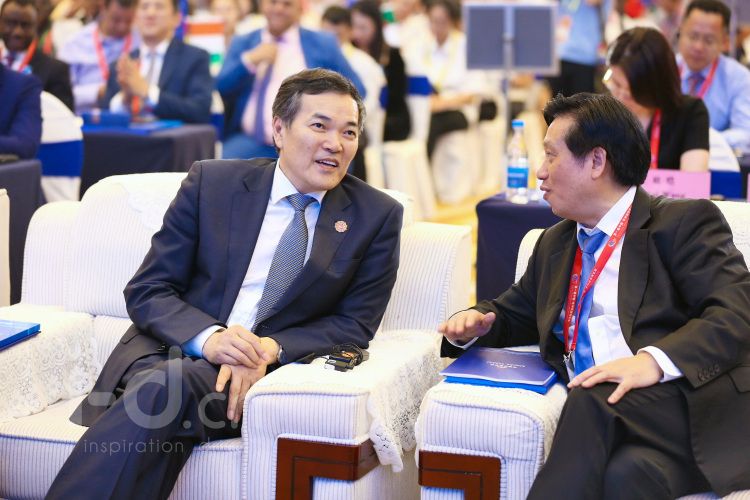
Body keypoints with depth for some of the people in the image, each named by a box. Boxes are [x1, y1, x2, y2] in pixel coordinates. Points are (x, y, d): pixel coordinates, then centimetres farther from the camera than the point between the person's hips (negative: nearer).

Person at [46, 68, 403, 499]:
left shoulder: (378, 216, 4)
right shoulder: (210, 182, 5)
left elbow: (354, 325, 3)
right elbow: (146, 291, 3)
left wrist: (271, 348, -16)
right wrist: (208, 337, -19)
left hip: (274, 370, -1)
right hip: (169, 350, 1)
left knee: (170, 385, -33)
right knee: (160, 386, -35)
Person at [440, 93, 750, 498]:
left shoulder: (685, 222, 4)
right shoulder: (554, 244, 26)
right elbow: (513, 313, 36)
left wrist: (655, 360, -26)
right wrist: (472, 323, 11)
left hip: (693, 413, -3)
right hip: (598, 420, 4)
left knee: (596, 400, -34)